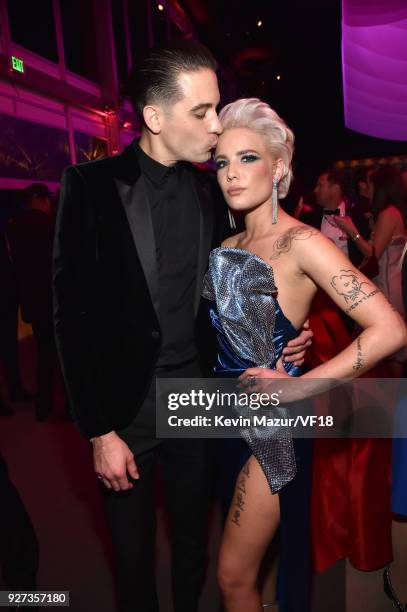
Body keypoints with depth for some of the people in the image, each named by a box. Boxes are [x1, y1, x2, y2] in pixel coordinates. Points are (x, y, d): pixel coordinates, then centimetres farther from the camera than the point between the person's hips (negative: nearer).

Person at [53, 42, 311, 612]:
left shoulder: (210, 190, 1)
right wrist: (99, 431, -12)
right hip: (124, 411, -3)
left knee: (193, 548, 23)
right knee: (134, 556, 19)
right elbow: (72, 314, -12)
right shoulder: (93, 185, -11)